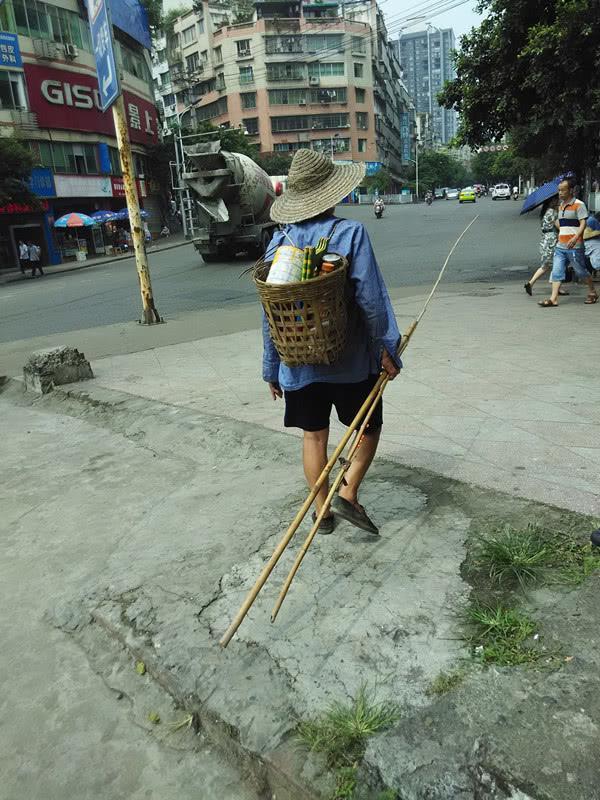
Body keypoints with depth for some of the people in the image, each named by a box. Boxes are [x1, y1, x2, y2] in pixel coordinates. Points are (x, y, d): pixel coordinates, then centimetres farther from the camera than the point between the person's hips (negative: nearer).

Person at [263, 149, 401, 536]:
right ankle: (348, 494, 10)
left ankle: (322, 510, 25)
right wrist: (388, 349, -6)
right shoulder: (351, 233, -12)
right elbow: (371, 298, -16)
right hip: (351, 359, -3)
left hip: (299, 362, 4)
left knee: (314, 435, 15)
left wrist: (272, 369, 9)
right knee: (370, 426, 18)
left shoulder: (279, 242, -1)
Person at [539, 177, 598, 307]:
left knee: (581, 271, 6)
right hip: (560, 246, 6)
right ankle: (553, 299, -9)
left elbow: (583, 223, -15)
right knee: (557, 271, -4)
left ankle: (592, 292, 26)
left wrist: (575, 237, -28)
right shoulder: (561, 205, 15)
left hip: (574, 246, -6)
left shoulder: (578, 205, -7)